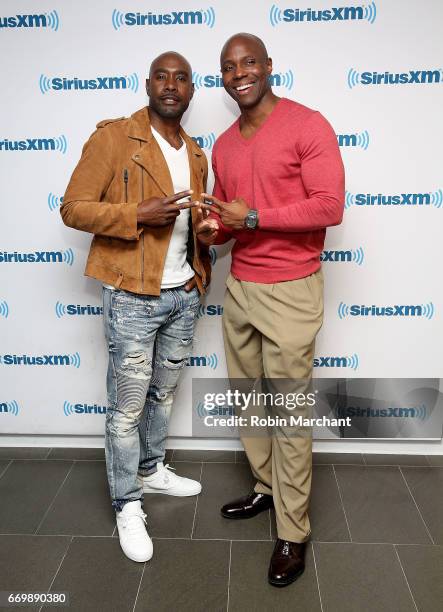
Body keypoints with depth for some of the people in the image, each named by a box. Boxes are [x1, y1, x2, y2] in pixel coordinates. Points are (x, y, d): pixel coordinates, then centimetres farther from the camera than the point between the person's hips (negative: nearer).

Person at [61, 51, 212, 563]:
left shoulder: (195, 154, 13)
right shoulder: (113, 138, -8)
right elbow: (73, 208, -11)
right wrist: (138, 214, -23)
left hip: (184, 294, 7)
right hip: (132, 297, -6)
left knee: (164, 392, 20)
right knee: (128, 405, 4)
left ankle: (151, 471, 41)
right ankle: (127, 506, 21)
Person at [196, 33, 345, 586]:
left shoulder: (308, 125, -7)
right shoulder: (223, 145, 14)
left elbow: (329, 206, -15)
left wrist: (253, 218, -18)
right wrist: (212, 230, -2)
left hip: (289, 292, -7)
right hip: (238, 288, 7)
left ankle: (293, 533, 15)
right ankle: (266, 487, 36)